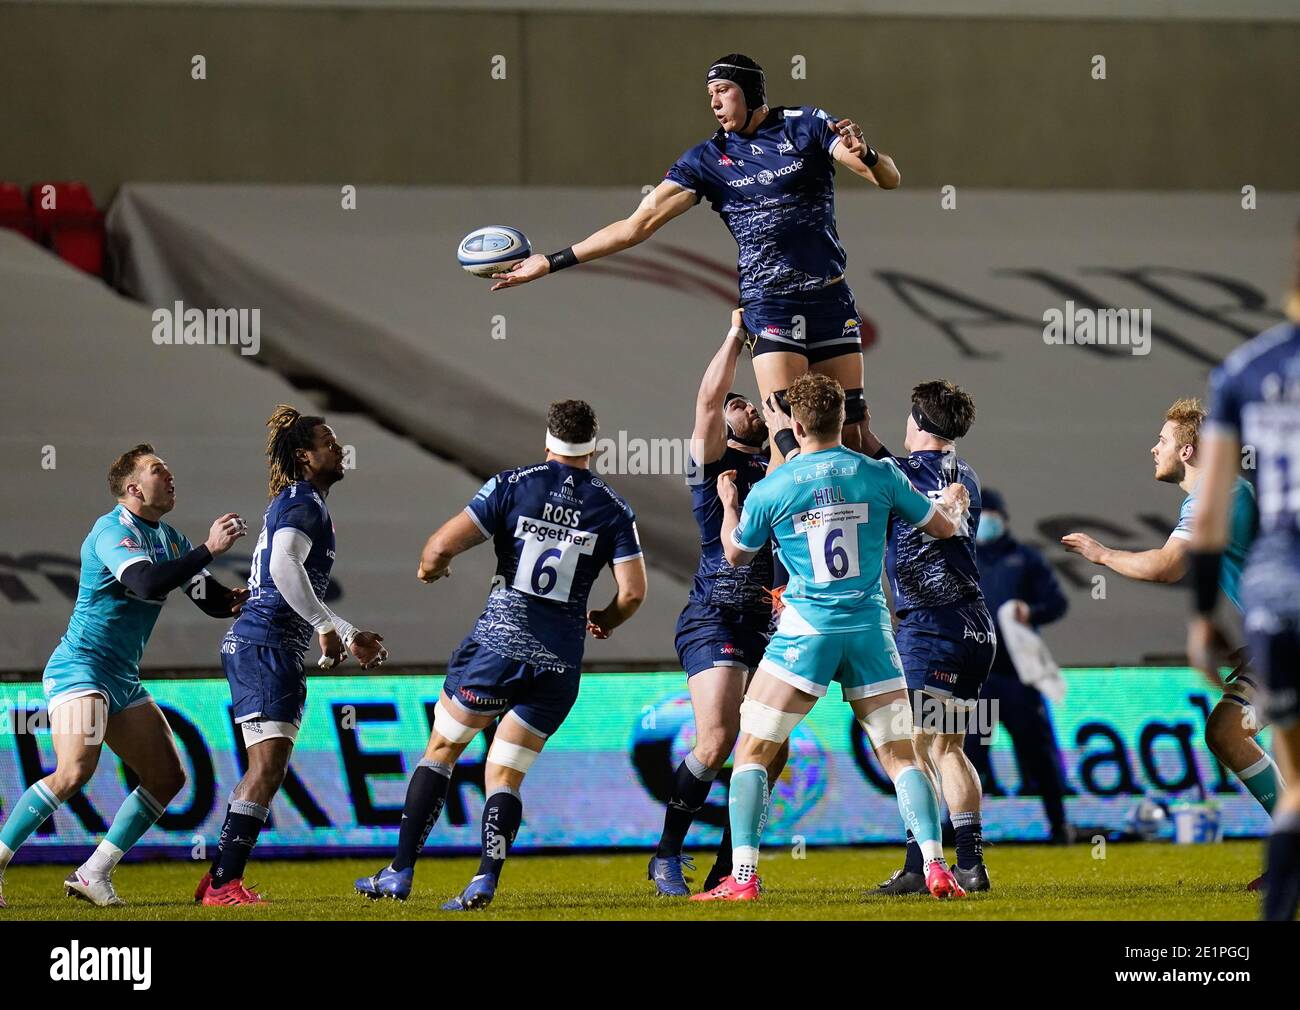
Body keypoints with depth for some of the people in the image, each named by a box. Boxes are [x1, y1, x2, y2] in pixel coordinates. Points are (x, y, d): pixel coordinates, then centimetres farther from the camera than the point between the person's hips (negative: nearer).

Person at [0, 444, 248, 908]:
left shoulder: (169, 538, 14)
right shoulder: (112, 530, -13)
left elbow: (215, 601, 17)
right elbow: (147, 584, -31)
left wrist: (245, 597, -5)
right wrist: (209, 550, -28)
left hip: (123, 679, 9)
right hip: (79, 669, -9)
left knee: (167, 776, 5)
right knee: (75, 770, -26)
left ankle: (94, 873, 7)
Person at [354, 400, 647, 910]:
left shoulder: (513, 484, -4)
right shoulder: (613, 508, 2)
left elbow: (443, 544, -10)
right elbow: (633, 591, -2)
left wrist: (430, 567, 14)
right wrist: (605, 620, 19)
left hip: (498, 640, -2)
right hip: (561, 660, 2)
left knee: (441, 750, 14)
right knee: (505, 775, 9)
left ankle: (401, 872, 8)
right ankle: (485, 881, -11)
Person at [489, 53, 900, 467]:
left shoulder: (806, 124, 1)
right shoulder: (708, 159, 2)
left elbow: (889, 179, -3)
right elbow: (637, 225, 0)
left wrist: (864, 154, -28)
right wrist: (551, 262, -6)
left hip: (831, 295, 1)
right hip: (769, 303, -1)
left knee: (850, 434, 0)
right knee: (788, 438, -16)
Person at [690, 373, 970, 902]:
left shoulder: (769, 490, -6)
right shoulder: (880, 475, -2)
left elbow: (736, 552, 12)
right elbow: (943, 527, 11)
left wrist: (729, 504, 32)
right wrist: (954, 502, 35)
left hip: (805, 630, -2)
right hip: (870, 629, 2)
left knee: (752, 753, 6)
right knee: (901, 756, 10)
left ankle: (742, 877, -4)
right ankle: (935, 866, -3)